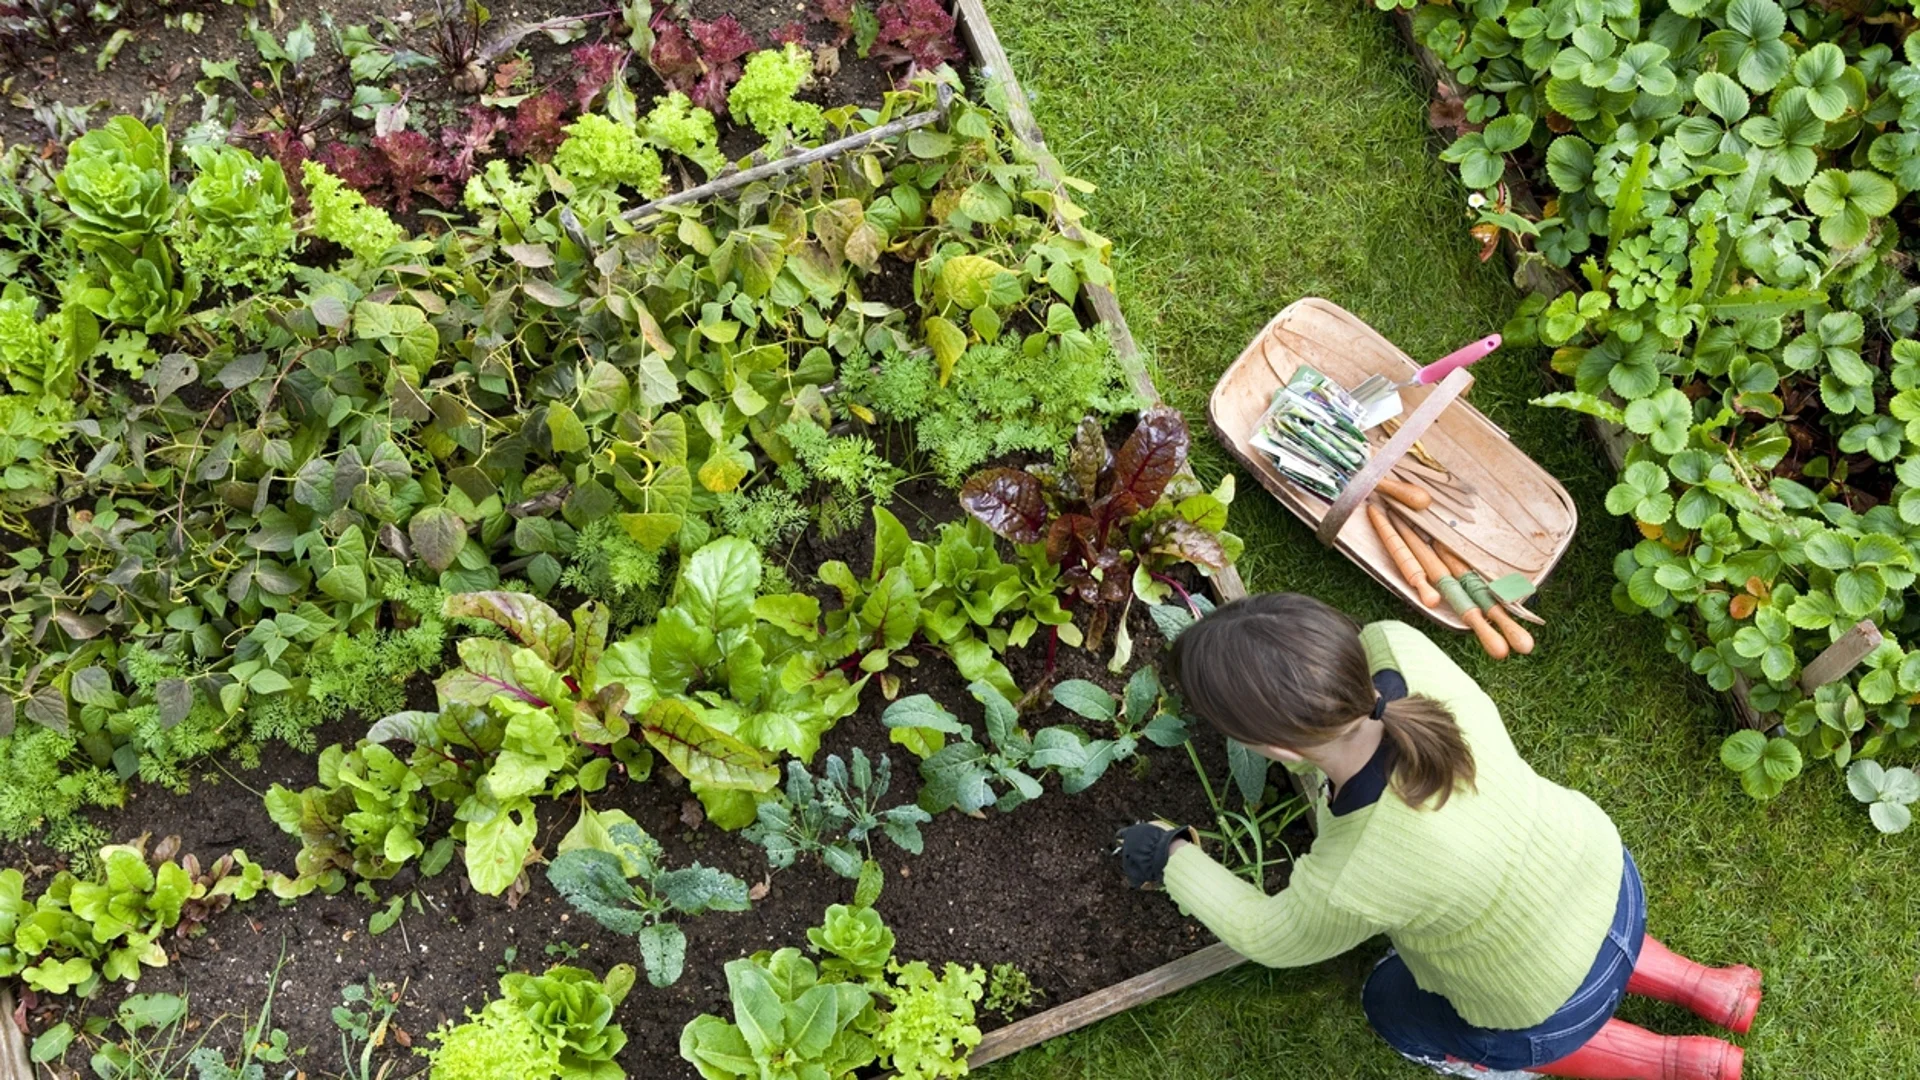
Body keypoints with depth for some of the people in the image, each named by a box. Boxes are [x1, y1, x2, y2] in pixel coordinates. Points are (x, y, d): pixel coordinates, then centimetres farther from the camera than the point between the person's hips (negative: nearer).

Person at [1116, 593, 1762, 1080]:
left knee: (1393, 1007, 26)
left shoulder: (1350, 886, -41)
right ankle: (1702, 986, 36)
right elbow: (1369, 644, -4)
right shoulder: (1399, 650, -31)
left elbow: (1271, 939, -16)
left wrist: (1175, 860, -3)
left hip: (1554, 1011, -5)